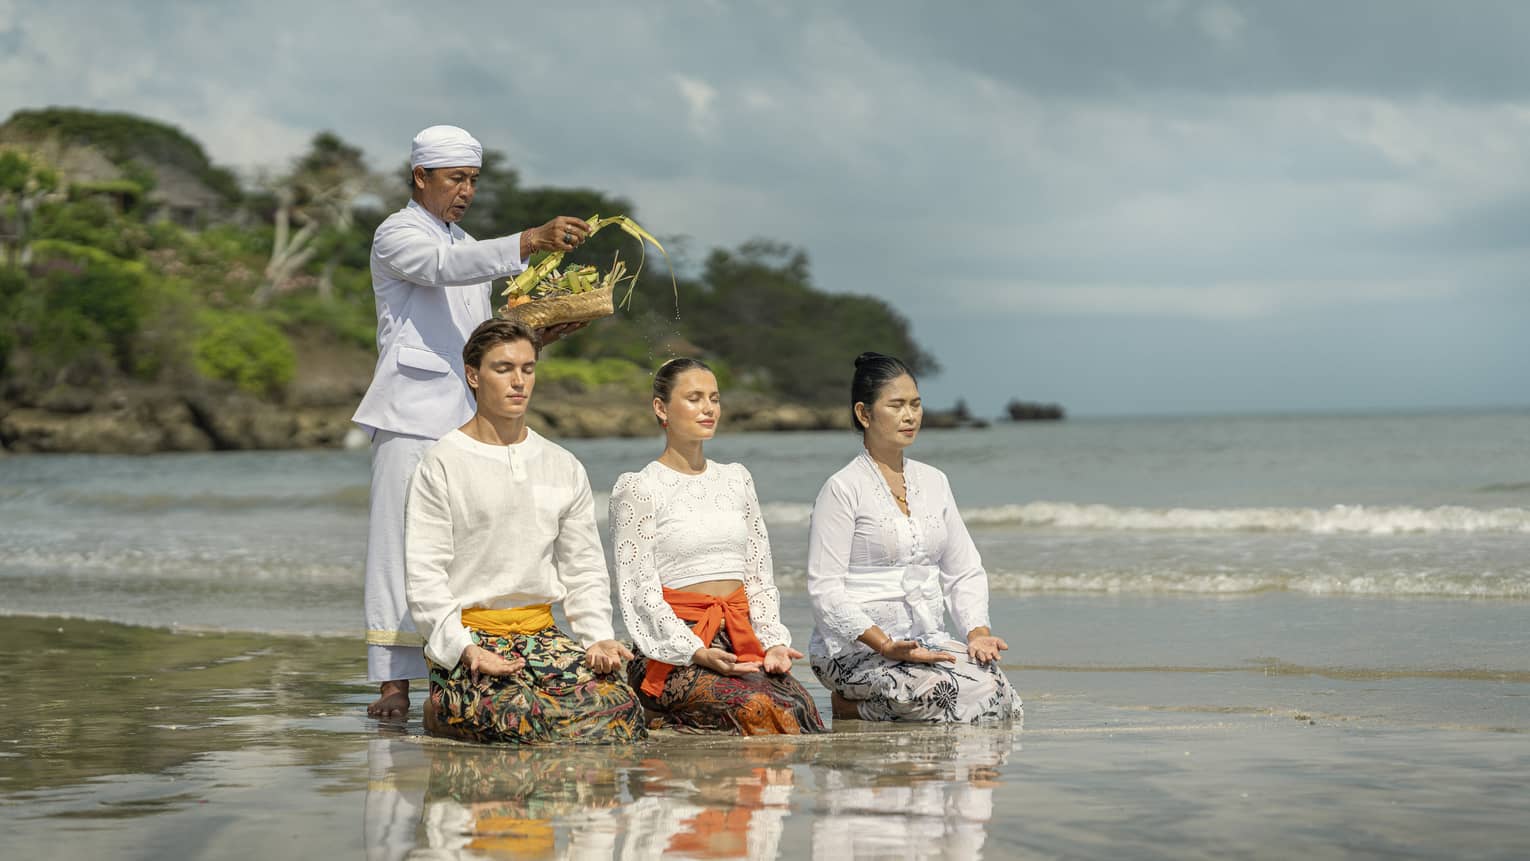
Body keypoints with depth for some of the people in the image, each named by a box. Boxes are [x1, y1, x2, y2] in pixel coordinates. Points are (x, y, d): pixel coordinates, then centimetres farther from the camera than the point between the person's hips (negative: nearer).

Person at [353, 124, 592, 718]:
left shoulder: (468, 245, 26)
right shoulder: (395, 236, 1)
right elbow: (444, 267, -21)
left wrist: (533, 335, 5)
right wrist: (532, 241, -32)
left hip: (466, 416, 7)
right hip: (412, 413, -7)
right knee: (401, 541, -10)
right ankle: (393, 681, -10)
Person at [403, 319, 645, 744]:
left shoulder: (565, 469, 15)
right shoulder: (441, 464, -1)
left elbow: (585, 569, 14)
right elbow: (424, 577, -6)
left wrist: (599, 637, -5)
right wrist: (465, 650, -20)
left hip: (542, 634, 5)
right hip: (468, 635, -5)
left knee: (620, 705, -24)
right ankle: (443, 709, 0)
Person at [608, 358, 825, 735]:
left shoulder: (736, 478, 19)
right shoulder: (638, 488, 1)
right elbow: (640, 590, -6)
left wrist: (773, 641, 0)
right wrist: (697, 652, -18)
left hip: (741, 641, 5)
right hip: (673, 652, -5)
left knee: (800, 703, -27)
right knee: (762, 709, -32)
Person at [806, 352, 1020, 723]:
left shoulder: (934, 482, 14)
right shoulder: (843, 489, -6)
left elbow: (965, 571, 15)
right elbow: (825, 589, -13)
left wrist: (978, 632, -5)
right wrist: (886, 645, -24)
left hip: (928, 640, 7)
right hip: (855, 648, -7)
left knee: (998, 693, -22)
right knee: (951, 693, -32)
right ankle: (849, 707, -4)